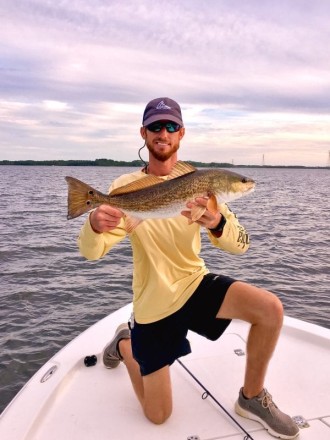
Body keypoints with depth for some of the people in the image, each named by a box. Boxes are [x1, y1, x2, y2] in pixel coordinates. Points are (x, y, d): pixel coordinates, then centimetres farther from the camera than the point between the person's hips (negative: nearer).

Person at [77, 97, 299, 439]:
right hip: (153, 304, -2)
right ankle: (124, 343, 35)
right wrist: (95, 225, -41)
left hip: (196, 283, 2)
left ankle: (252, 397, 4)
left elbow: (240, 244, -13)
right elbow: (91, 251, -17)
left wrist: (216, 224, -36)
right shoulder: (126, 187, -11)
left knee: (270, 309, -23)